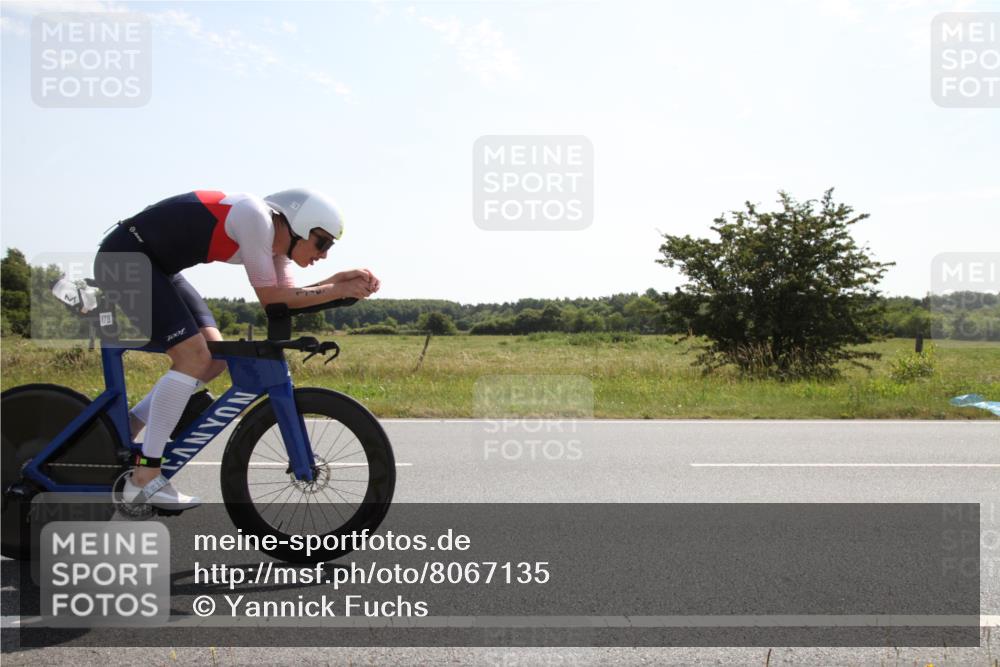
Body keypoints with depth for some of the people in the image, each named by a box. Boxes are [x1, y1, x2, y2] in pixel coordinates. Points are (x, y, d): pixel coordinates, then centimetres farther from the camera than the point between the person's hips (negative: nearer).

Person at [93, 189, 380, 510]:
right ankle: (144, 479, -10)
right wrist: (338, 292, -20)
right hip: (124, 258, -10)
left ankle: (126, 426, 14)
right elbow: (271, 298, -22)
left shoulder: (273, 236, 3)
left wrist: (338, 281, -10)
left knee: (214, 358, 3)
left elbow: (287, 295, 1)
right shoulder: (256, 218, -25)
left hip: (156, 266, 10)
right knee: (194, 357, -17)